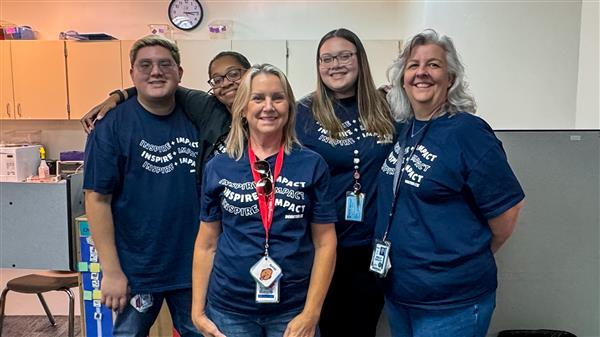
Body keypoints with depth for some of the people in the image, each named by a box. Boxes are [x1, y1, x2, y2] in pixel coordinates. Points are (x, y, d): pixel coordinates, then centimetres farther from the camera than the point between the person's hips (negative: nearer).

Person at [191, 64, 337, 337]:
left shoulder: (312, 165, -4)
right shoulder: (218, 167, -1)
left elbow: (325, 242, -3)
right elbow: (207, 243, 4)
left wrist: (311, 314, -8)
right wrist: (198, 310, 2)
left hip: (293, 309, -1)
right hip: (228, 308, 1)